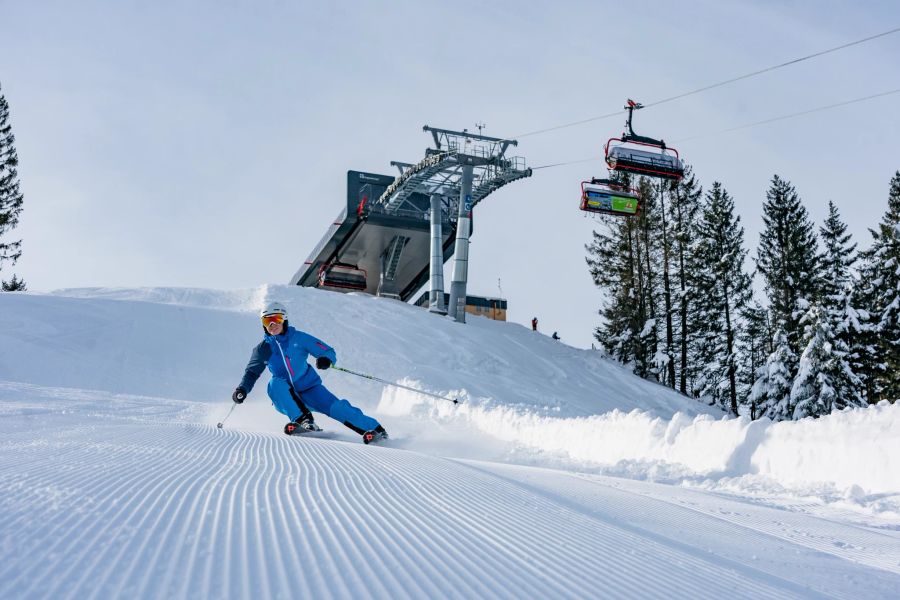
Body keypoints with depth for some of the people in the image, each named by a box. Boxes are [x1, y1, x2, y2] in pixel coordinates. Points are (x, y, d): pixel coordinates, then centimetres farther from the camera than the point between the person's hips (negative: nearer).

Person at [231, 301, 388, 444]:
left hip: (309, 388, -1)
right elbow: (252, 373, 15)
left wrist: (326, 360, -28)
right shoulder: (263, 349, 3)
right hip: (286, 399, 1)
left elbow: (328, 351, -5)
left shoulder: (299, 338, -4)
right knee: (276, 383, -31)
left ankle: (375, 429, -20)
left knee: (336, 407, -22)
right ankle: (304, 420, -34)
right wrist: (242, 389, -4)